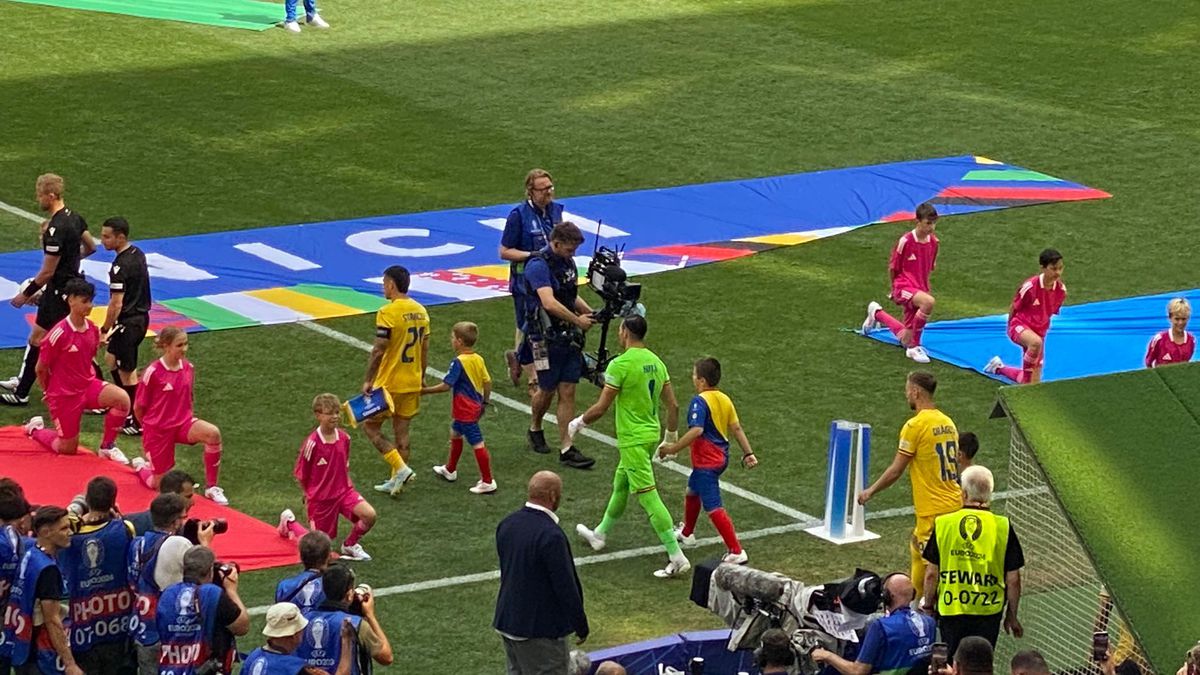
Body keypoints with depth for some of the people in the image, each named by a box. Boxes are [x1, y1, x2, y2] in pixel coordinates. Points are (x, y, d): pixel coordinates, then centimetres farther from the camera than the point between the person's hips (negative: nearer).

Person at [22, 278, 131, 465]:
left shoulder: (93, 329, -3)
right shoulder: (59, 333, -22)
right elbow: (41, 369, -10)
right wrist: (51, 392, 6)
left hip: (88, 385, 5)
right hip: (64, 394, -5)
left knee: (122, 398, -23)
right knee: (68, 449, 4)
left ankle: (107, 447, -3)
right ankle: (35, 429, 35)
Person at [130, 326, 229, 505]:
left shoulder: (188, 368, -3)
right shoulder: (153, 372, -18)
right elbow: (138, 408, -7)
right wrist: (150, 427, 7)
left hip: (183, 423, 4)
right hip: (158, 428, -4)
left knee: (212, 433, -29)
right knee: (159, 484, 4)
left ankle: (212, 487, -16)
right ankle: (140, 466, 41)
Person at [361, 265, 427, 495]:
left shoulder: (388, 313, -18)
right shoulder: (420, 311, 5)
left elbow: (378, 350, -19)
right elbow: (424, 349, 11)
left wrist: (367, 381, -11)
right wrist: (421, 377, 21)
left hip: (389, 383, -7)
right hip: (412, 383, 7)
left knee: (371, 427, 6)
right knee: (402, 432, 14)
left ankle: (401, 468, -5)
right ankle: (396, 481, 19)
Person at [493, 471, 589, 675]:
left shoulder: (507, 524, 2)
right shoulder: (551, 536, -24)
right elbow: (566, 586, -20)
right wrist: (581, 626, -6)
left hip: (507, 621, 8)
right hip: (540, 629, -8)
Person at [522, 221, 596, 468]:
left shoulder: (568, 262, 8)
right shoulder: (539, 266, -19)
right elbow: (549, 303, -31)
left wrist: (591, 313, 5)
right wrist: (578, 320, -27)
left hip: (568, 337, 7)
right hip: (546, 338, -7)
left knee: (567, 392, 3)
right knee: (547, 390, 7)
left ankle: (566, 449, 4)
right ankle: (535, 429, 36)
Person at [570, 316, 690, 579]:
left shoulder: (621, 364, -18)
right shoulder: (656, 362, 5)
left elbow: (601, 408, -16)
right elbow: (673, 405, 8)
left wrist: (578, 423, 2)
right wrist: (671, 437, 21)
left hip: (633, 439, -9)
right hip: (651, 435, 9)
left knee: (648, 496, -8)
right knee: (620, 486, 26)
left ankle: (677, 557, -12)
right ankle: (600, 534, 45)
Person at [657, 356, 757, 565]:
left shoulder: (700, 401, -19)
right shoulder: (724, 399, 6)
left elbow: (696, 431, -30)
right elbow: (736, 428, 7)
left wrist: (673, 448, -24)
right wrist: (748, 453, 8)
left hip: (706, 462, -10)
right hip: (721, 457, 10)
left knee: (713, 508, -10)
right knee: (692, 491, 31)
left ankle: (736, 552, -14)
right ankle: (687, 534, 51)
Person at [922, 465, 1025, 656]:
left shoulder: (942, 524, -6)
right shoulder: (1003, 528, -8)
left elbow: (931, 574, -1)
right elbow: (1013, 579, -4)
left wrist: (928, 606, 14)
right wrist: (1012, 616, 9)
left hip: (950, 610, 0)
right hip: (988, 611, 0)